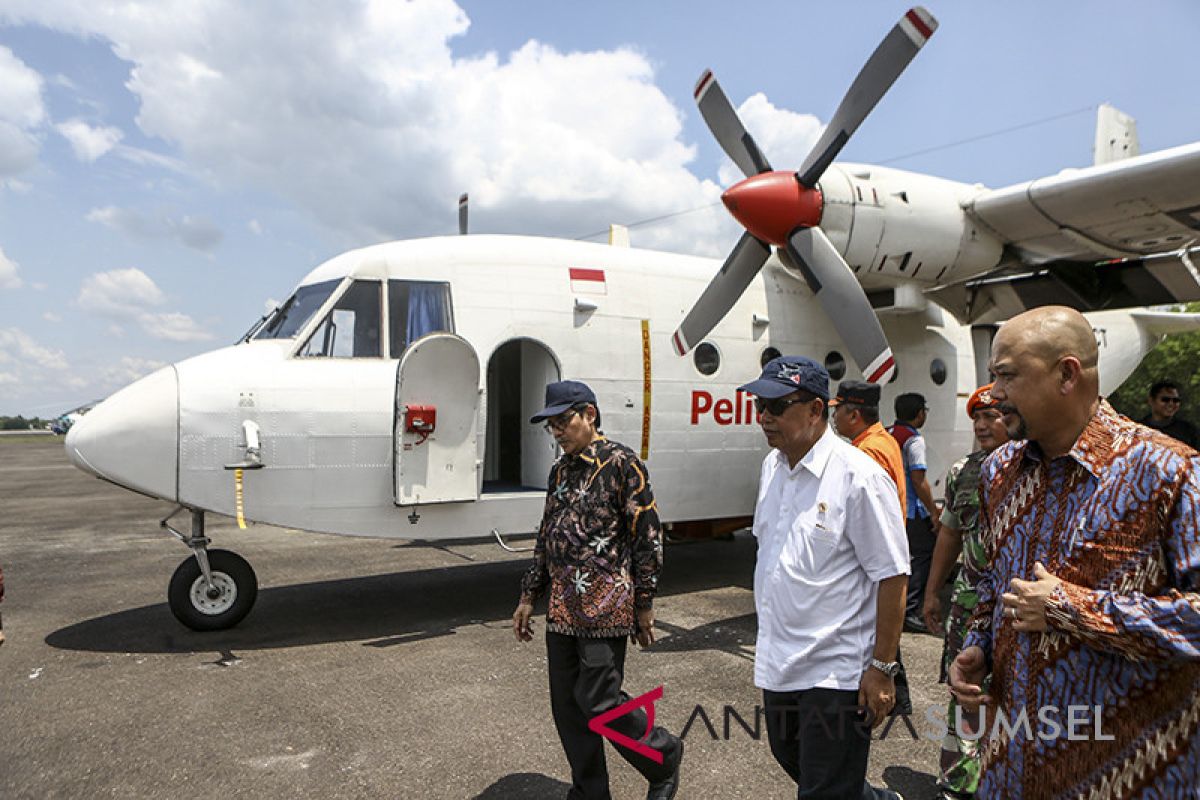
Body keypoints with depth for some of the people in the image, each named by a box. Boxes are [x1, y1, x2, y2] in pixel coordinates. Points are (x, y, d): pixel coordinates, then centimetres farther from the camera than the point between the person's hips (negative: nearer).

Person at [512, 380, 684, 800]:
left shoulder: (621, 463, -10)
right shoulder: (560, 470, 12)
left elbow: (648, 536, -10)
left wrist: (643, 604, -10)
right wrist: (529, 597, 18)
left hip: (605, 607, -7)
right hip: (562, 608, 7)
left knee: (598, 701, -3)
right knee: (566, 704, 11)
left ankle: (664, 757, 23)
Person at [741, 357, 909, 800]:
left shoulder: (859, 476, -19)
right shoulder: (772, 465, 4)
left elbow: (891, 577, -18)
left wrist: (882, 667, -16)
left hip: (836, 671, -8)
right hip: (778, 661, 8)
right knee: (791, 758, 25)